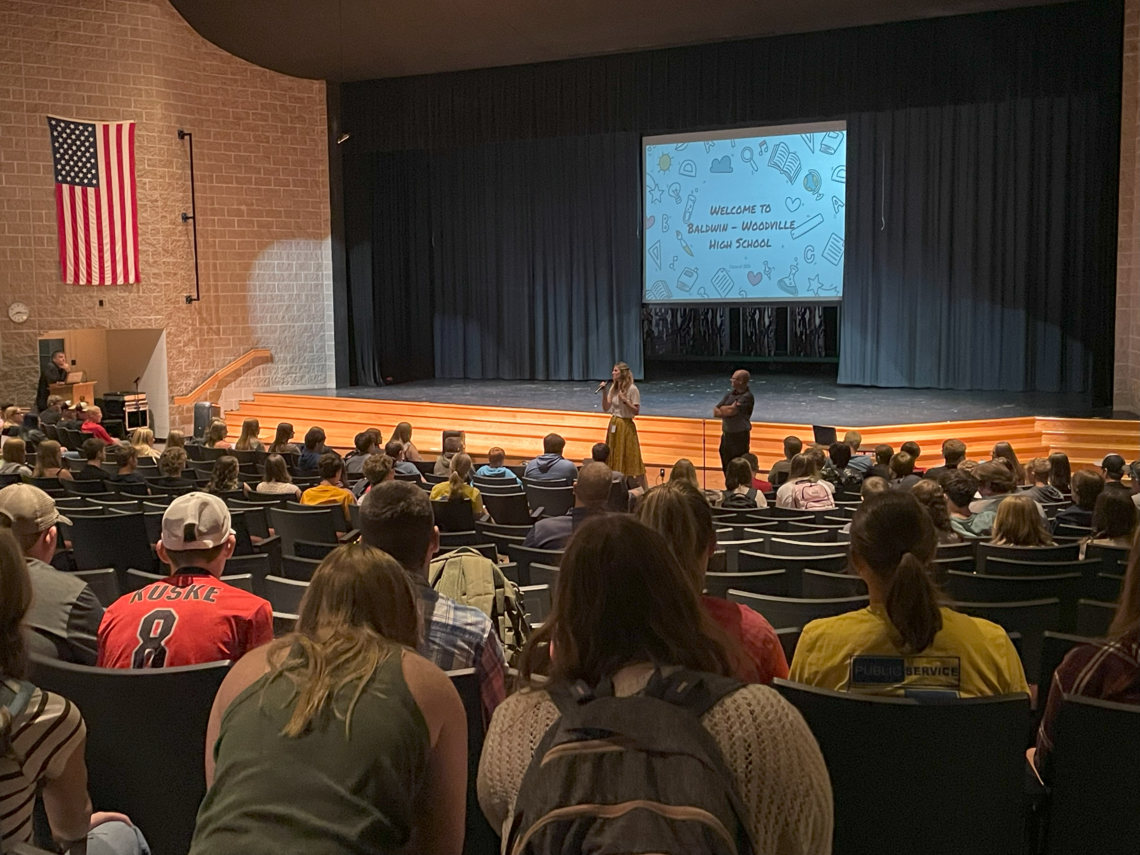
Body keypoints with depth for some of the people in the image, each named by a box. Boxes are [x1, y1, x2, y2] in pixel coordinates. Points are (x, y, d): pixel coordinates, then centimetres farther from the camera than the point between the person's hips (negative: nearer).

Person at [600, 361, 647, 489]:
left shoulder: (632, 389, -12)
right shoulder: (613, 388, 8)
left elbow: (636, 411, -12)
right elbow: (606, 408, 6)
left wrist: (624, 400, -22)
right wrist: (604, 392, -4)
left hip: (626, 426, -7)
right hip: (614, 425, 7)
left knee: (630, 459, -6)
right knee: (615, 459, 10)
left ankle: (644, 490, 1)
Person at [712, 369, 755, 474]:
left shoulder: (747, 397, -14)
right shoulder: (731, 393, 10)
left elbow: (732, 411, -25)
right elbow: (715, 412, 8)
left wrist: (722, 409, -4)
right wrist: (727, 410, -12)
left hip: (740, 436, -8)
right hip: (726, 435, 8)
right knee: (726, 468, 16)